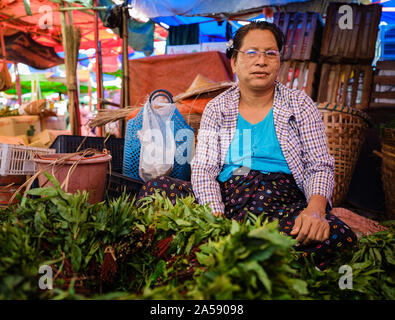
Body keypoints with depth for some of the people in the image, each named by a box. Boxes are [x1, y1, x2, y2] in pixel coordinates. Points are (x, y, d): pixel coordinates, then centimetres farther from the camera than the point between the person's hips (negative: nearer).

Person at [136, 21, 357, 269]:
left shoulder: (299, 104, 7)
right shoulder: (217, 109, 8)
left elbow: (320, 167, 3)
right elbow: (203, 170, -1)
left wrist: (315, 210, -19)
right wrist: (217, 217, -21)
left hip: (284, 202, 1)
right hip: (226, 199, 0)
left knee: (337, 235, -32)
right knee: (157, 188, -22)